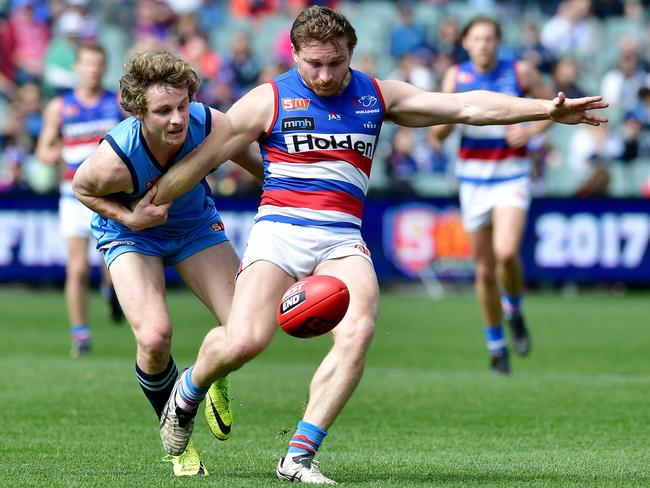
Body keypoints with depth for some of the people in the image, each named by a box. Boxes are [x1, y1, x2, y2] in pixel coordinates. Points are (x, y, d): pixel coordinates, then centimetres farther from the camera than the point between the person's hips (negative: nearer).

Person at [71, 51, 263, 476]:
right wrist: (129, 217, -28)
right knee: (154, 338, -24)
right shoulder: (114, 161, -37)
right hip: (130, 232, -3)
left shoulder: (211, 127, -31)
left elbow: (256, 161, -8)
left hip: (196, 226, 3)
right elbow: (82, 188, -13)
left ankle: (213, 376, 26)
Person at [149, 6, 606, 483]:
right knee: (244, 341, -22)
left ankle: (299, 457, -21)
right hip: (280, 229, -3)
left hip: (343, 240, 3)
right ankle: (188, 390, 14)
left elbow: (466, 106, 12)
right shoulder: (269, 100, 3)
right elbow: (201, 158, 7)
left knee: (358, 332, -26)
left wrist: (545, 108, 7)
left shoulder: (377, 96, 12)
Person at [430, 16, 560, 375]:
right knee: (484, 270, 6)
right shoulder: (456, 76, 0)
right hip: (473, 179, 2)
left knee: (506, 252, -25)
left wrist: (531, 131, -10)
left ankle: (514, 311, 4)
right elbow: (438, 134, -3)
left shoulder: (520, 72, -5)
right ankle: (496, 346, 23)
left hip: (512, 177, -2)